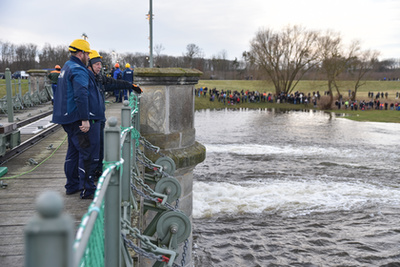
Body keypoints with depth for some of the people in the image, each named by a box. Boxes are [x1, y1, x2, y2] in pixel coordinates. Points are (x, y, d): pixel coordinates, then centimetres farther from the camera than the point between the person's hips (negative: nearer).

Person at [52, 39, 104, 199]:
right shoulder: (79, 70, -16)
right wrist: (85, 119, -29)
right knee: (88, 154, -6)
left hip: (69, 119, 11)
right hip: (81, 120, -11)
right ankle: (87, 190, -2)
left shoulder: (67, 67, 19)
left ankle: (72, 186, 28)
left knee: (74, 151, 19)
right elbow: (81, 96, -27)